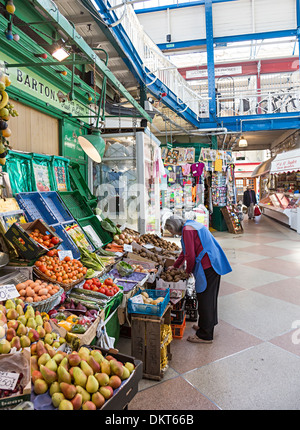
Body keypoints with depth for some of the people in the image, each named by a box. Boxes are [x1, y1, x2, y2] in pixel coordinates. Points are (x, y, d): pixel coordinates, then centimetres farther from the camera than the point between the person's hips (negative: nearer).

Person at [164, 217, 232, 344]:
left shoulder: (187, 230, -14)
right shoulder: (192, 225, 18)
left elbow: (190, 256, -18)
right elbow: (186, 251, 28)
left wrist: (188, 271, 0)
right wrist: (175, 266, 35)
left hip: (207, 266, -10)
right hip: (215, 264, 10)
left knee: (205, 299, 0)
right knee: (211, 296, 22)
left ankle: (205, 335, 12)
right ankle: (209, 324, 39)